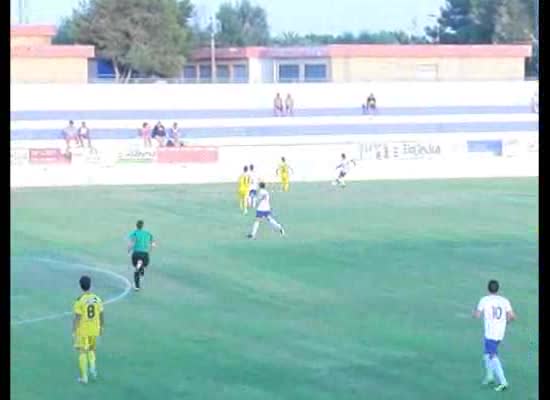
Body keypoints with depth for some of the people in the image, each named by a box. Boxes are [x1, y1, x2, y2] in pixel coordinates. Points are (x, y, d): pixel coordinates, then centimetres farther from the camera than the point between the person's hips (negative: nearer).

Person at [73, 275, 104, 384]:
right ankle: (92, 367, 5)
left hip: (82, 331, -4)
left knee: (82, 352, 6)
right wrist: (101, 328, 18)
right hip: (94, 330, 4)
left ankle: (84, 377, 8)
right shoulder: (97, 299, -3)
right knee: (91, 349, 25)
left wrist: (74, 332, -9)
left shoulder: (80, 301, -16)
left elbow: (77, 318, -17)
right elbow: (101, 315, 4)